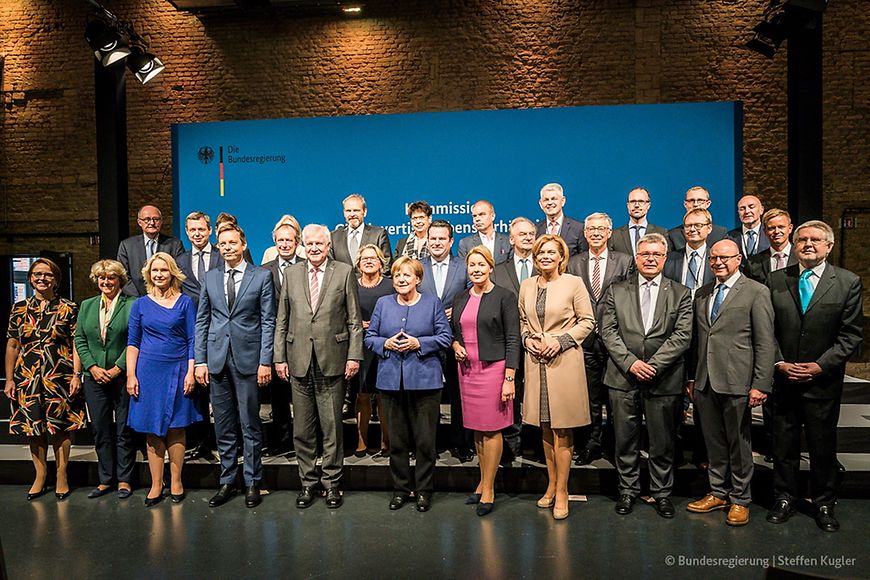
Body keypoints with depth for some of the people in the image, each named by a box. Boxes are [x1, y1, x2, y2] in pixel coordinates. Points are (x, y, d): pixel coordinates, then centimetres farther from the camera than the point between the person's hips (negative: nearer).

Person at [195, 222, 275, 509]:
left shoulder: (262, 276, 0)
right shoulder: (210, 277, 10)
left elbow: (268, 321, -2)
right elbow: (202, 321, 10)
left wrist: (265, 361, -8)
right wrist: (200, 360, 3)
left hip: (248, 358, -3)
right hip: (217, 359, 3)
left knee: (250, 424, 4)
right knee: (223, 425, 11)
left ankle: (252, 482, 17)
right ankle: (227, 481, 24)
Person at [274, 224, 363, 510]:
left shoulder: (344, 272, 1)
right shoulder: (291, 274, 9)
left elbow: (354, 320, 0)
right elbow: (282, 321, 10)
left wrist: (354, 356, -6)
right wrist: (279, 357, 5)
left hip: (332, 361, -2)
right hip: (299, 362, 3)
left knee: (332, 427, 6)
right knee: (302, 428, 10)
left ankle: (332, 483, 21)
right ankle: (307, 482, 25)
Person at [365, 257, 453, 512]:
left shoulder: (432, 302, 3)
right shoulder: (383, 303, 10)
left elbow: (445, 337, 0)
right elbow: (370, 337, 11)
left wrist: (418, 343, -13)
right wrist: (386, 343, -9)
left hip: (424, 380, -2)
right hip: (391, 380, 3)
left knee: (425, 440, 3)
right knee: (396, 439, 10)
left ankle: (424, 490, 19)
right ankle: (400, 488, 24)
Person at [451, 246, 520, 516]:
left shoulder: (504, 297, -6)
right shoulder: (461, 299, 10)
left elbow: (512, 339, -9)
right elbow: (453, 332, 21)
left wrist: (509, 379, -14)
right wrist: (455, 345, -2)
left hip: (493, 369, -5)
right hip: (467, 370, 5)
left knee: (492, 430, 0)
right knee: (477, 430, 11)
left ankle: (488, 490, 12)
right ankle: (483, 482, 25)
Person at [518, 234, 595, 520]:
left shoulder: (573, 283, -4)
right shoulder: (527, 285, 9)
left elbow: (587, 321, -2)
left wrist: (561, 340, -13)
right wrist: (527, 338, -1)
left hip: (564, 362, -4)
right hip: (536, 362, 4)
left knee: (561, 430, 0)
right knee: (545, 427, 12)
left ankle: (561, 491, 12)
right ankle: (552, 484, 26)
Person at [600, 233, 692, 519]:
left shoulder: (681, 294, 5)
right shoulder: (616, 291, 7)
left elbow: (682, 336, -4)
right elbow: (608, 331, 0)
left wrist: (653, 365, -13)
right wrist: (631, 362, -12)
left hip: (664, 379, 0)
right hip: (623, 377, 1)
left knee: (663, 442, 9)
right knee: (625, 440, 10)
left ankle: (662, 493, 27)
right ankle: (628, 490, 26)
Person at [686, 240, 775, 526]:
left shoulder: (756, 292, -4)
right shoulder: (702, 294, 13)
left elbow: (765, 344, -8)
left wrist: (761, 385, -12)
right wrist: (691, 377, 12)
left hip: (737, 383, -5)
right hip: (705, 383, 5)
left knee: (739, 444, 7)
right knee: (714, 442, 14)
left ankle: (740, 499, 22)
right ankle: (718, 493, 28)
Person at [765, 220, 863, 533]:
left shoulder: (848, 282, -2)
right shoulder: (776, 280, 2)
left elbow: (851, 335, -4)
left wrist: (820, 366, -12)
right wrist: (779, 363, -8)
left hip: (824, 381, -1)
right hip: (783, 378, 1)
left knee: (823, 445, 11)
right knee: (784, 443, 11)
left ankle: (824, 503, 29)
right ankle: (785, 498, 27)